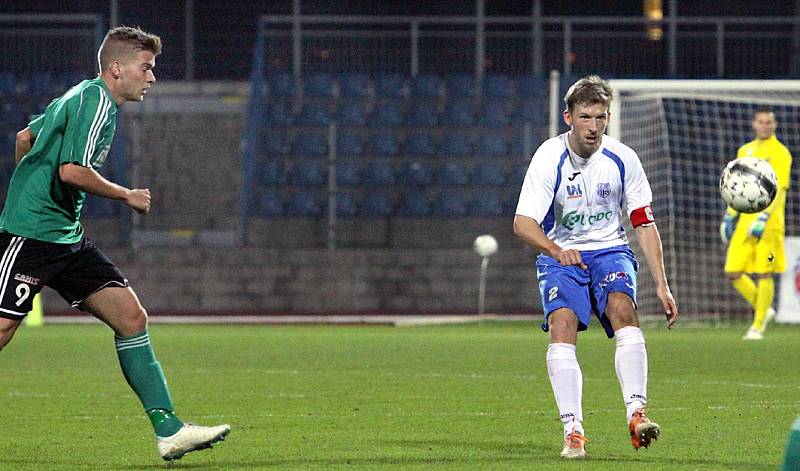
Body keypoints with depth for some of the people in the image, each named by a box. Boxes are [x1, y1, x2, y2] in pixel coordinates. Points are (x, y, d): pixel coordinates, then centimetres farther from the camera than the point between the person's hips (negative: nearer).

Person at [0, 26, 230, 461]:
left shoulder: (82, 96, 18)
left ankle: (167, 429, -4)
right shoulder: (96, 100, -12)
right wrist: (128, 196, -9)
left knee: (131, 318, 0)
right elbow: (72, 170, -23)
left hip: (66, 237, 10)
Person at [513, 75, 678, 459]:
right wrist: (555, 250, -39)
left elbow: (645, 225, 3)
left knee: (622, 307, -29)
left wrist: (661, 285, -4)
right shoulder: (549, 158, -12)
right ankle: (573, 431, -27)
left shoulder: (622, 159, -4)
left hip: (610, 252, 1)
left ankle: (636, 414, -37)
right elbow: (523, 224, -19)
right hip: (561, 255, -1)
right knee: (562, 322, -27)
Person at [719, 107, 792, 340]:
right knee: (733, 272, -1)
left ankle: (758, 326, 5)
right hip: (745, 220, 6)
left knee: (764, 274, -5)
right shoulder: (745, 151, 15)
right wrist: (729, 216, 17)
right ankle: (762, 310, 19)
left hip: (768, 223, -6)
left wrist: (764, 218, -24)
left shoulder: (780, 153, -5)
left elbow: (779, 189, -14)